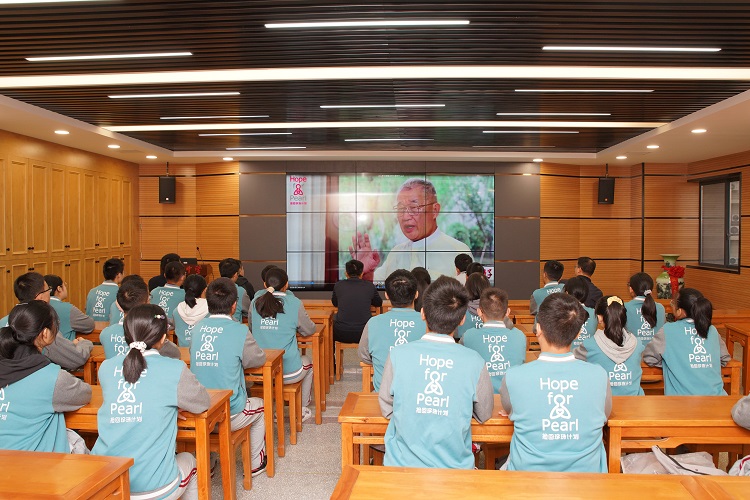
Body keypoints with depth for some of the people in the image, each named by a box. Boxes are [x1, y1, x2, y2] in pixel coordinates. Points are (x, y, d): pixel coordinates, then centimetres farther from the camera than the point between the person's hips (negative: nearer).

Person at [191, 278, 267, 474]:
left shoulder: (197, 327, -2)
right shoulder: (240, 331, -16)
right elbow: (259, 360, -1)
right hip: (230, 415, -4)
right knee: (260, 407, 28)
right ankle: (256, 463, 36)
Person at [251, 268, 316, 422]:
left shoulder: (255, 303, -1)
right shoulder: (294, 303, -10)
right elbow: (310, 330, 4)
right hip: (288, 371, -3)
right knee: (308, 363, 31)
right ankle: (302, 409, 39)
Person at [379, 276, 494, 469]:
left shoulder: (398, 355, -15)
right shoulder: (475, 363, -15)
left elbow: (386, 410, -1)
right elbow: (484, 415, 2)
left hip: (402, 465, 0)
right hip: (455, 466, 0)